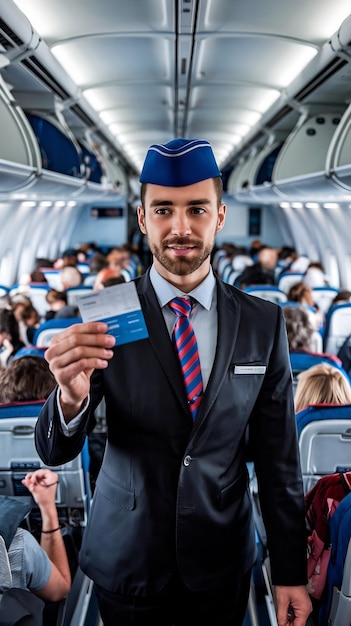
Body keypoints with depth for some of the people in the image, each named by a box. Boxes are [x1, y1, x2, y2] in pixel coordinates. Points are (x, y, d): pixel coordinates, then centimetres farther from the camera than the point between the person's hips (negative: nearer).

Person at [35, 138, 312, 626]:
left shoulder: (263, 323, -7)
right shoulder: (106, 317, -11)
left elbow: (279, 457, -2)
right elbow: (55, 452, -12)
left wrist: (290, 572, 1)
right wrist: (72, 396, -34)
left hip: (223, 566, 1)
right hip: (126, 561, -1)